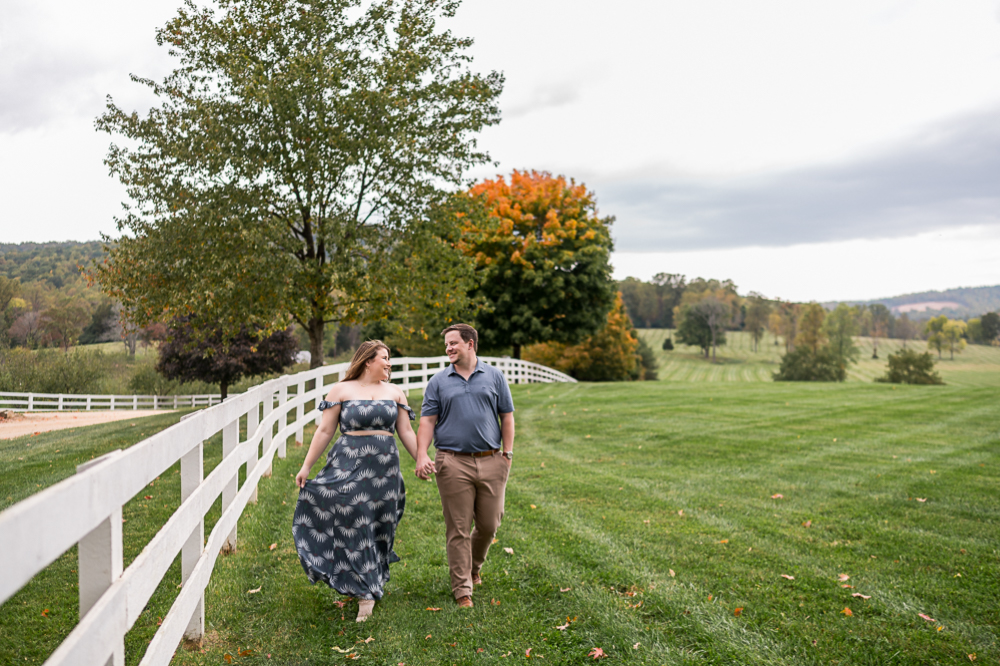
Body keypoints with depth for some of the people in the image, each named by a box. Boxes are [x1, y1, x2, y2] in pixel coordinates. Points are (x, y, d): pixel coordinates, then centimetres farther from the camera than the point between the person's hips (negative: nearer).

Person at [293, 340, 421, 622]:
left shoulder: (394, 392, 11)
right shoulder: (341, 390, 2)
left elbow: (406, 432, 11)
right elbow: (325, 431, 2)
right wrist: (306, 466, -1)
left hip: (385, 467, 3)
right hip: (348, 465, -3)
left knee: (380, 527, 6)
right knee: (354, 527, -5)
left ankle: (373, 580, 24)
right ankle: (365, 592, 2)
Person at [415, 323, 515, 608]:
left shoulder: (494, 376, 8)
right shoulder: (438, 381, 7)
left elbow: (507, 417, 9)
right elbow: (427, 421, 2)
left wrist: (507, 453, 2)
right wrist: (421, 456, -11)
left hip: (490, 462, 1)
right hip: (453, 463, -1)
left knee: (489, 525, 9)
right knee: (458, 529, 1)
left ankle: (474, 566, 37)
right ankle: (462, 589, 12)